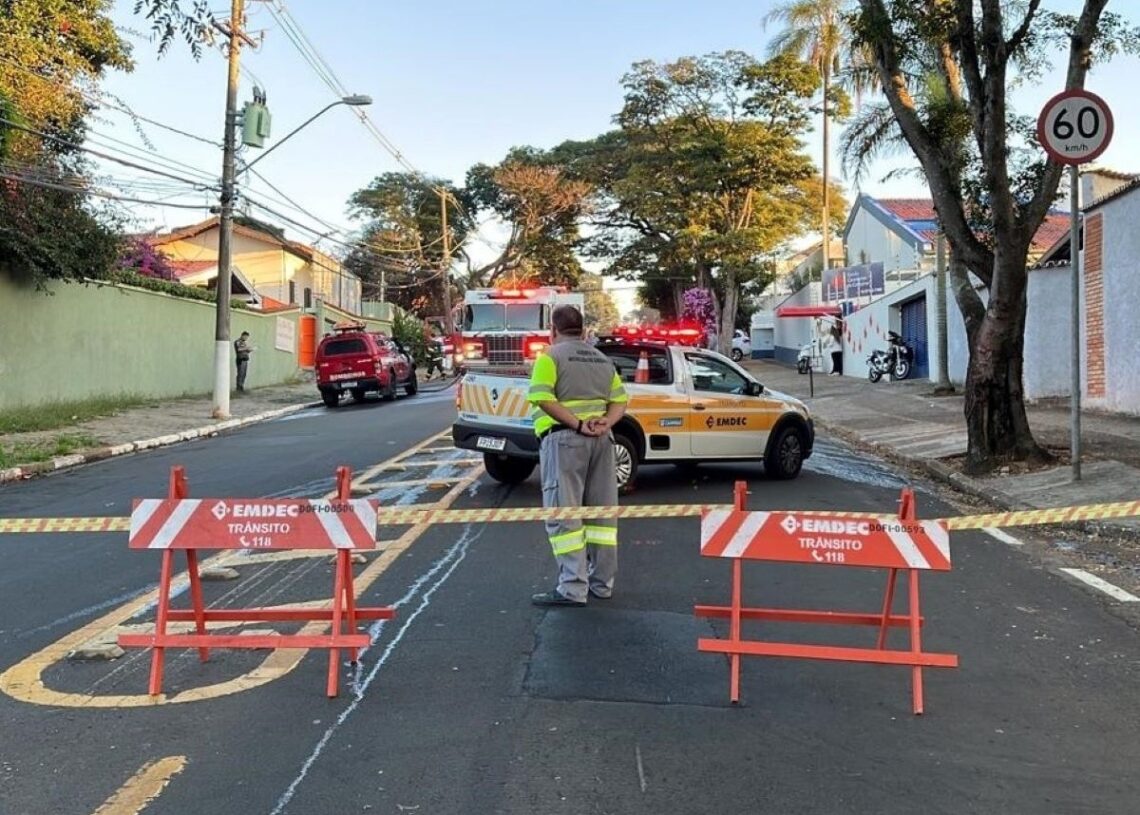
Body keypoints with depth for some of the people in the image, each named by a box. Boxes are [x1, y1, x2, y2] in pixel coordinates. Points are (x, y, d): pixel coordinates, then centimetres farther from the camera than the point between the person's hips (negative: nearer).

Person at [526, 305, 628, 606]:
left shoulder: (551, 356, -2)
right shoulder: (602, 359, 17)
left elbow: (543, 399, -17)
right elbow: (620, 401, 10)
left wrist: (577, 424, -17)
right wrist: (605, 422, -6)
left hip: (564, 438, -6)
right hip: (601, 440, 6)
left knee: (564, 514, -5)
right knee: (602, 511, 11)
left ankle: (572, 588, -9)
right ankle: (602, 582, 17)